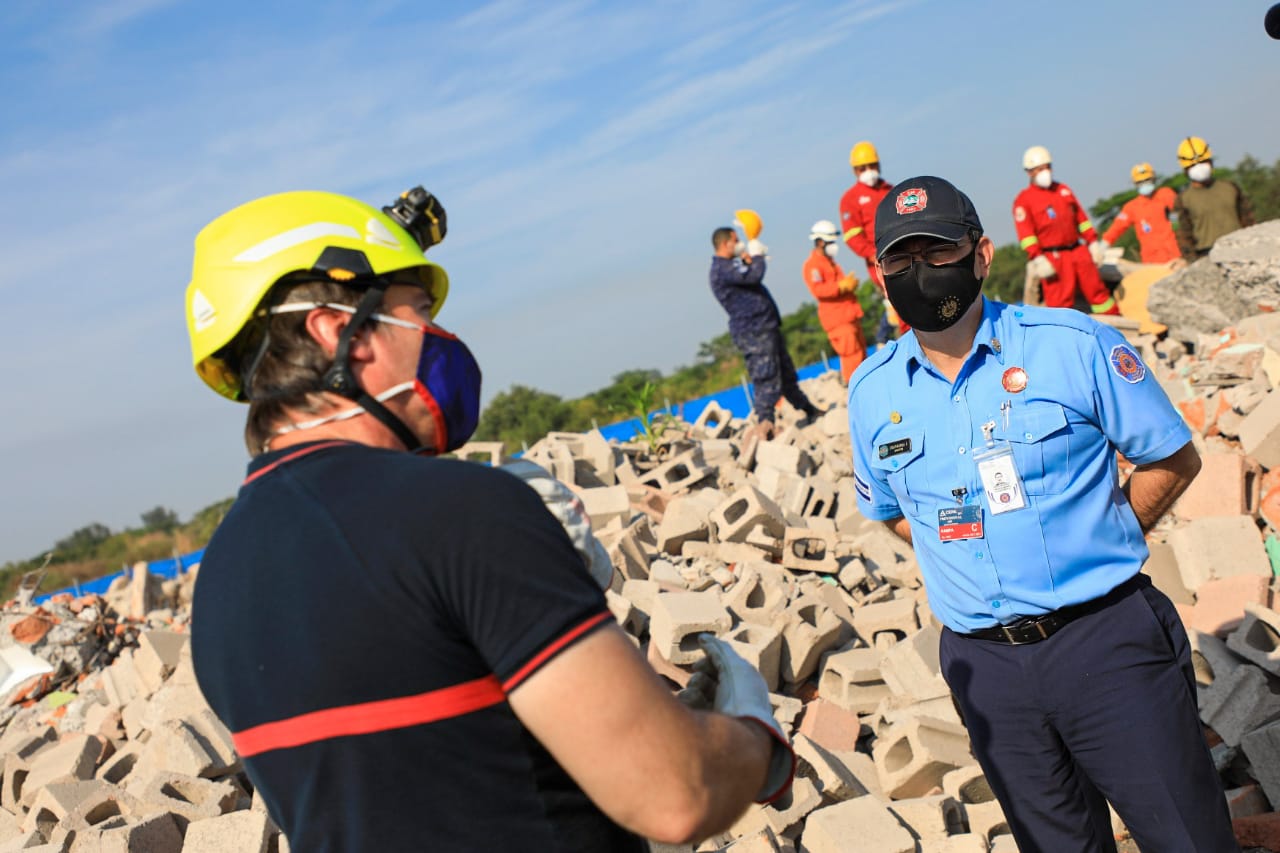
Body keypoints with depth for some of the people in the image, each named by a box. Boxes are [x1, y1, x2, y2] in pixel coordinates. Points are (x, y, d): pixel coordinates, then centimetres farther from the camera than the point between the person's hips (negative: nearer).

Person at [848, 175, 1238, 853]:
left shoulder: (1072, 344, -7)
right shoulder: (871, 391, 2)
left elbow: (1173, 460, 2)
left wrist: (1096, 544, -3)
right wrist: (971, 559, 4)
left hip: (1106, 640, -2)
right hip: (985, 664, 3)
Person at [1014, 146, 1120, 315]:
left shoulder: (1063, 190, 17)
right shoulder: (1024, 200, -1)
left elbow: (1081, 218, 19)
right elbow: (1026, 233, -10)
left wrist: (1093, 242, 13)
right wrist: (1037, 258, -18)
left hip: (1078, 251, 6)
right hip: (1052, 258, -5)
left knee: (1096, 289, 11)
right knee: (1060, 300, -6)